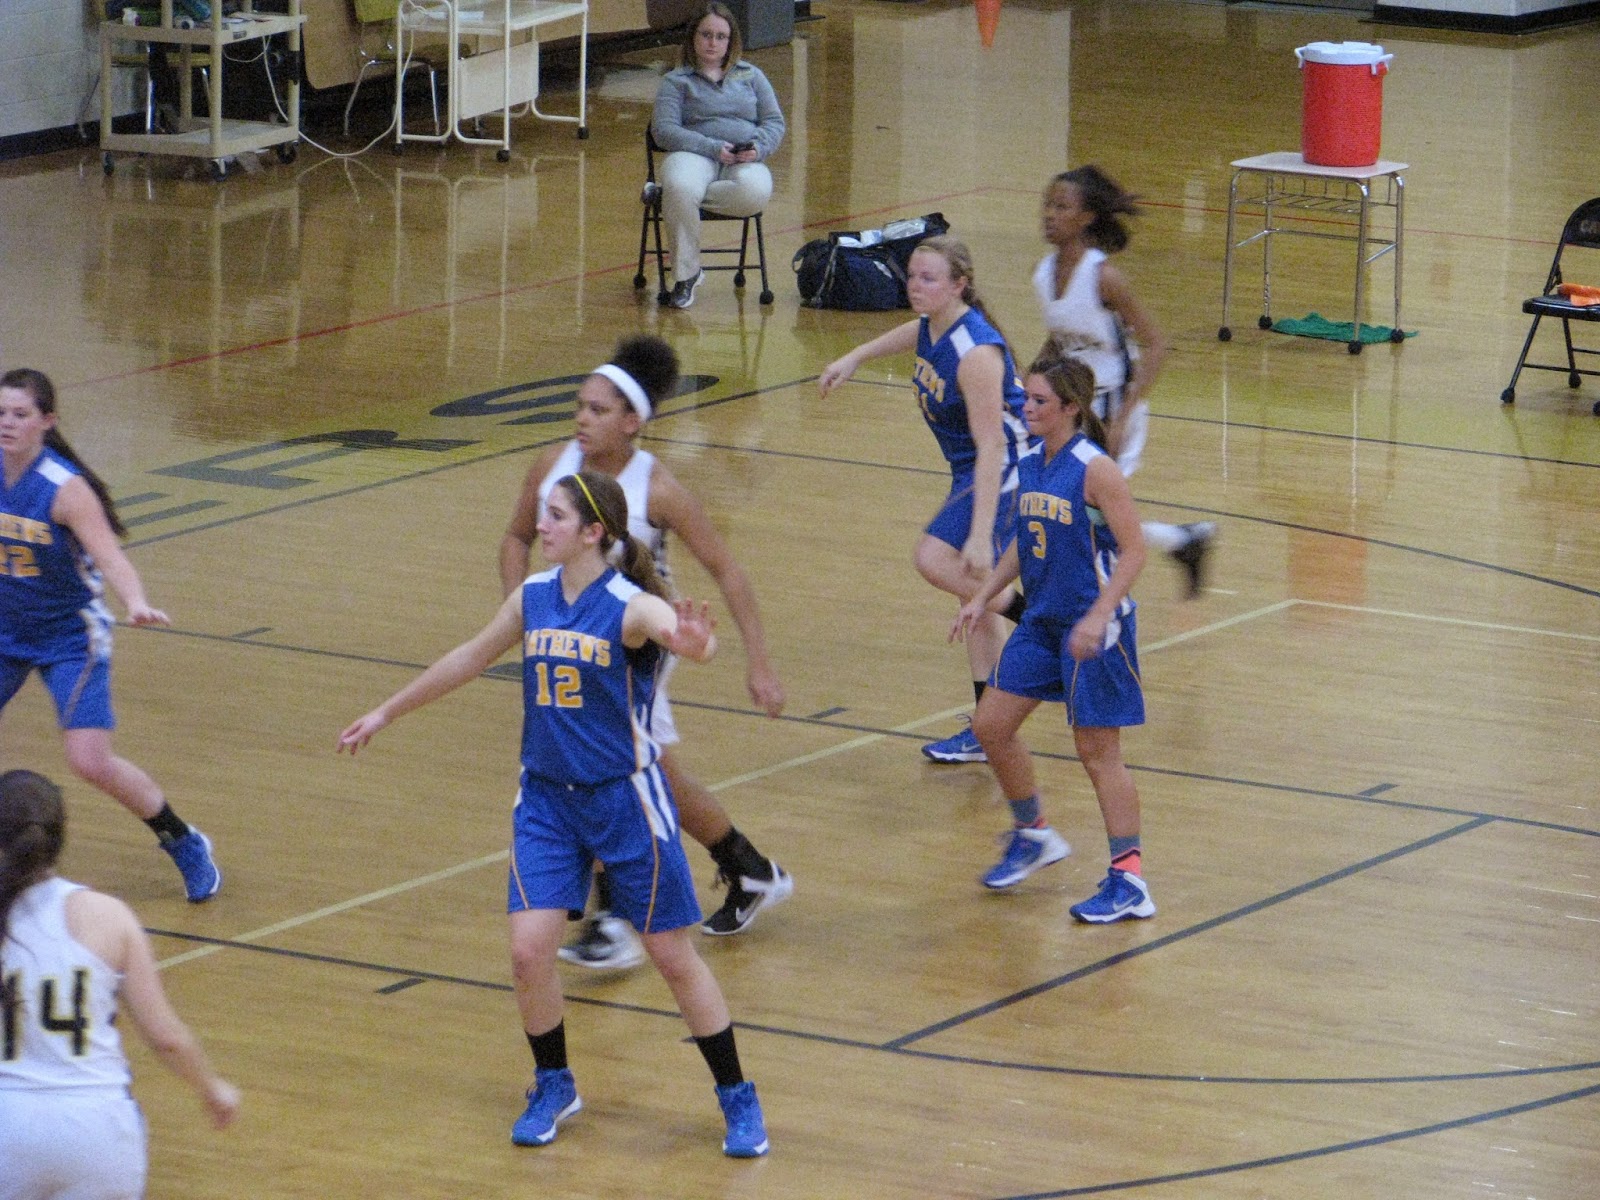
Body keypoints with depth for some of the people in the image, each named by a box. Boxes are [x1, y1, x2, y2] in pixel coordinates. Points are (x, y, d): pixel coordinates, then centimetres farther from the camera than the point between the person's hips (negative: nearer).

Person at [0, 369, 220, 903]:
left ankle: (185, 846, 7)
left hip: (69, 638, -5)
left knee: (91, 762, -14)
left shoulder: (65, 488, -22)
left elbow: (110, 557, -31)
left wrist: (135, 603, -50)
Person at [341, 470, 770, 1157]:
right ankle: (553, 1088, 17)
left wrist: (694, 642, -63)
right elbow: (470, 659, 17)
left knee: (672, 955, 2)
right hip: (546, 798, 4)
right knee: (529, 948, -7)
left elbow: (690, 639, -38)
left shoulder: (631, 607, -17)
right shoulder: (533, 597, 1)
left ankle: (738, 1100, 17)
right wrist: (387, 713, 25)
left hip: (624, 799, -4)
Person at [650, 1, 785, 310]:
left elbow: (775, 122, 17)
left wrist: (758, 148, -7)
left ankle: (668, 195, -19)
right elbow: (664, 130, -1)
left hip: (744, 162, 2)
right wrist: (712, 148, -14)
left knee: (756, 193, -37)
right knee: (681, 188, -40)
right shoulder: (676, 81, 13)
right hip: (694, 155, -2)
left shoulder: (751, 75, 23)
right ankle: (686, 275, -24)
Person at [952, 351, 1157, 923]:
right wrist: (981, 597, 11)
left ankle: (1129, 879, 3)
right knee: (991, 725, 9)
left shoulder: (1095, 470, -17)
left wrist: (1097, 618, -26)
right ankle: (1033, 835, 29)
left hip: (1091, 627, -8)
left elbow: (1133, 550, -18)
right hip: (1041, 621, 8)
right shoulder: (1030, 467, 5)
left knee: (1097, 748, -4)